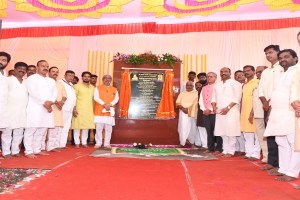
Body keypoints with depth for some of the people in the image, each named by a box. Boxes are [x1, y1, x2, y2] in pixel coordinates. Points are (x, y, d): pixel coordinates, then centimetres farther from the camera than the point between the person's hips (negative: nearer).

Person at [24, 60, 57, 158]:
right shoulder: (31, 78, 3)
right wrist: (44, 102, -15)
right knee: (31, 130, -5)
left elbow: (54, 92, 10)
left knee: (42, 130, 8)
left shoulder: (51, 81, 21)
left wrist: (50, 102, -9)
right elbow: (33, 92, -10)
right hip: (34, 108, -6)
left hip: (47, 108, 6)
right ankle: (29, 151, 1)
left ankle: (37, 149, 17)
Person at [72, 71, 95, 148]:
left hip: (89, 110, 4)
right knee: (77, 126, -2)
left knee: (86, 126, 5)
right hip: (79, 109, -4)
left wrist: (93, 109, 12)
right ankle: (77, 142, 8)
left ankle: (84, 142, 14)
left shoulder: (92, 87, 13)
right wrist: (74, 109, -12)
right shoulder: (77, 86, 1)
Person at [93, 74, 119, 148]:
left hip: (110, 112, 2)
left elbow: (116, 99, 3)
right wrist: (104, 104, -17)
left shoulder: (114, 89, 15)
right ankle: (98, 143, 8)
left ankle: (107, 143, 11)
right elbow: (96, 98, -5)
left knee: (108, 129, 3)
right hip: (99, 111, -2)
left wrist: (110, 104, -15)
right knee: (99, 128, -2)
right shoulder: (98, 88, 8)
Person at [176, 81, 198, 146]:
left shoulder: (196, 93, 5)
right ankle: (182, 143, 0)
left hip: (192, 113, -2)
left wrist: (188, 109, -17)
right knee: (183, 127, -5)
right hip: (183, 112, 2)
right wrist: (182, 108, -12)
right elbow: (178, 103, 6)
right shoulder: (182, 93, 15)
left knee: (192, 128, -1)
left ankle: (192, 142, 12)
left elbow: (195, 103, -7)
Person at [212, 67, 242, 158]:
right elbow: (214, 97, 17)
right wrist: (214, 106, -2)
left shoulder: (235, 83, -1)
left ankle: (231, 151, 5)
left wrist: (228, 107, -17)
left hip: (231, 111, -5)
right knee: (223, 132, 7)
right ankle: (225, 150, 15)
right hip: (220, 111, 6)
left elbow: (237, 98, -9)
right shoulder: (217, 85, 17)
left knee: (230, 132, -5)